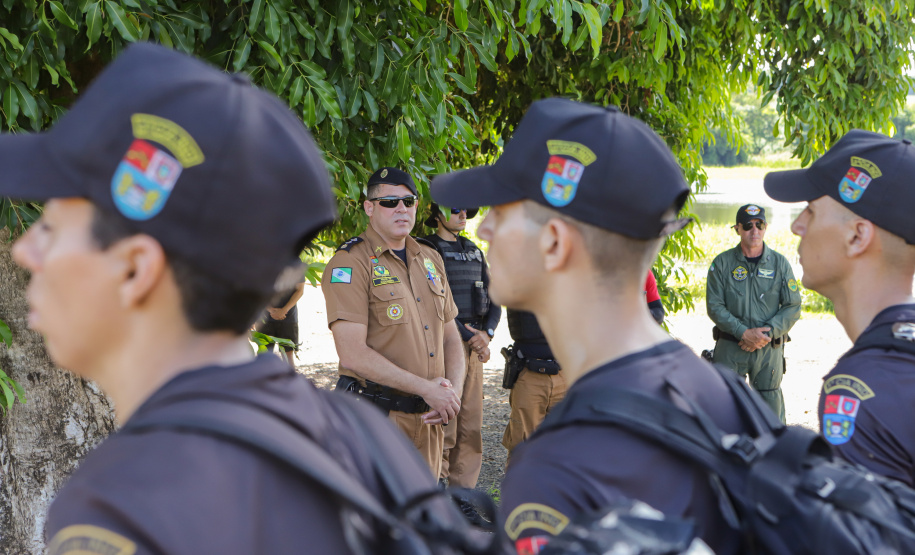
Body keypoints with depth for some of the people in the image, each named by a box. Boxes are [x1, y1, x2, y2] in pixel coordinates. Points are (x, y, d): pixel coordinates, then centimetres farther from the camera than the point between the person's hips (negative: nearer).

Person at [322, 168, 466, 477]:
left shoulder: (430, 259, 13)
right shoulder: (350, 263, -10)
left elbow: (450, 336, 17)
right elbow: (353, 354, -18)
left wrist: (453, 391, -2)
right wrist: (425, 388, -18)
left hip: (429, 418, 7)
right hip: (376, 417, -7)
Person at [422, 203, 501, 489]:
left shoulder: (474, 251, 18)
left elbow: (493, 298, 15)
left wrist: (486, 333, -4)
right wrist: (469, 336, -15)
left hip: (475, 345, 7)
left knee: (471, 427, 8)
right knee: (443, 427, -7)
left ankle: (463, 491, 17)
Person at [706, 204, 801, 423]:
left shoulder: (779, 263, 5)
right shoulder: (722, 263, 1)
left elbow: (793, 307, 3)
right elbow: (714, 306, -3)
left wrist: (768, 332, -11)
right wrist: (743, 332, -14)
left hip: (769, 349, 1)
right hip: (730, 349, -1)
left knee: (771, 405, 4)